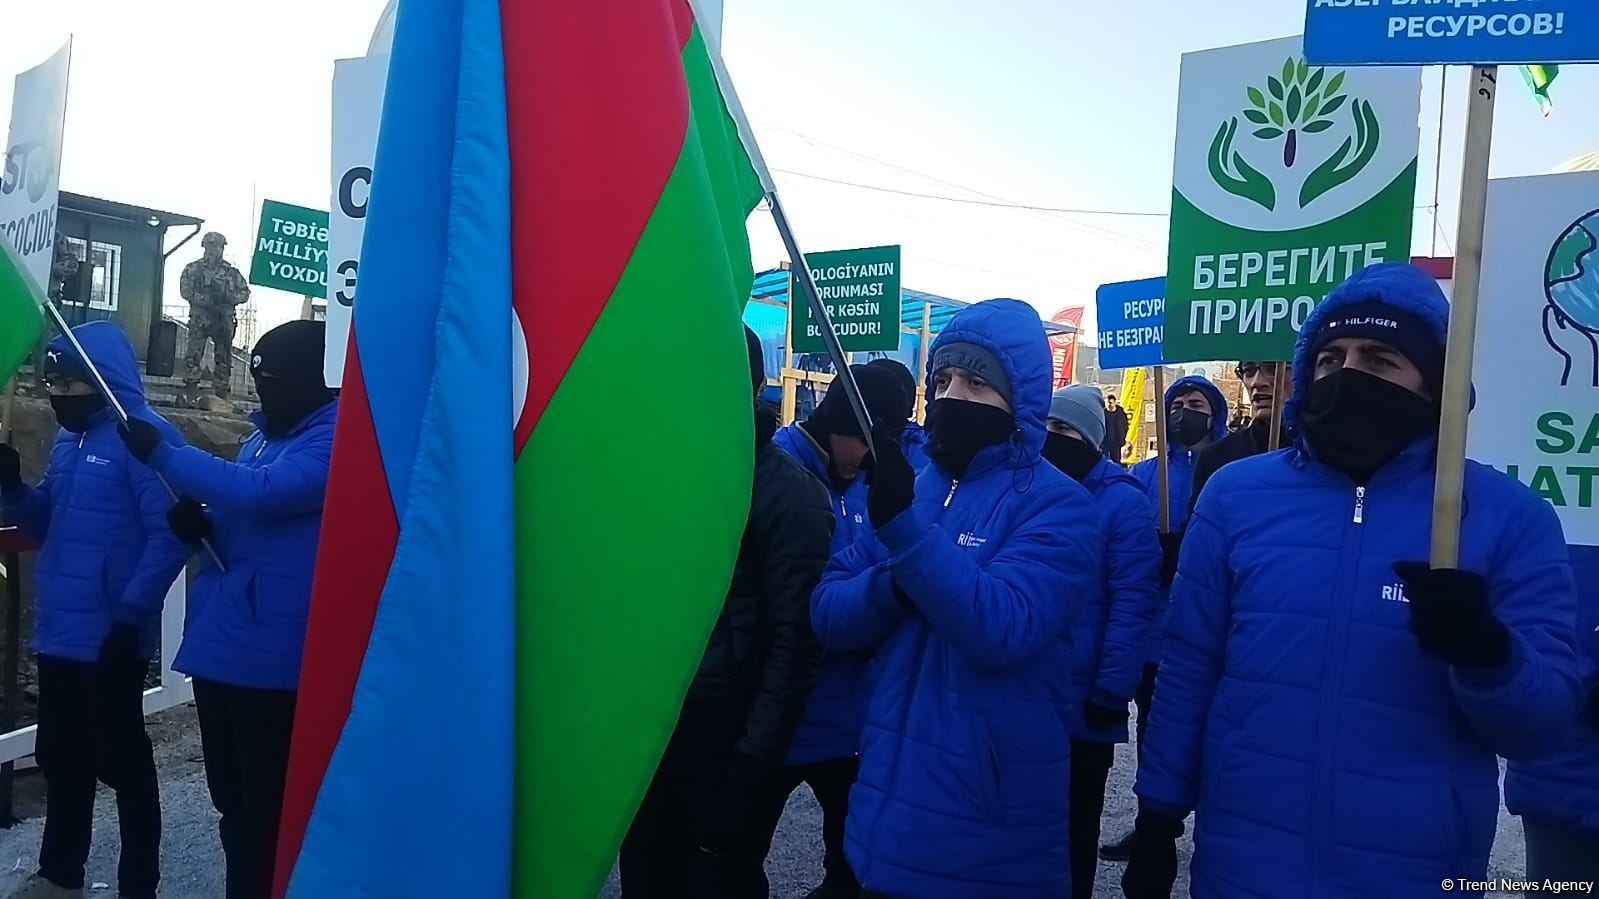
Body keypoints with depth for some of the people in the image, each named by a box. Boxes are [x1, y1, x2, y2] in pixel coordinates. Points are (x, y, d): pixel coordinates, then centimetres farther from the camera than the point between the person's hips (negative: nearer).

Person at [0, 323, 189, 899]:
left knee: (122, 762, 3)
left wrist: (130, 617, -23)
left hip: (111, 637, -9)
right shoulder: (69, 440, 13)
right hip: (60, 632, 9)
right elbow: (48, 525, 19)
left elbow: (169, 537, -21)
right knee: (61, 759, 20)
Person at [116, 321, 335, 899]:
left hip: (272, 655, -9)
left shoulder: (336, 439, -14)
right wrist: (200, 526, 0)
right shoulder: (264, 434, 15)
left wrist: (163, 456, -17)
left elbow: (262, 494, -28)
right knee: (232, 801, 21)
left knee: (269, 810, 3)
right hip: (219, 643, 9)